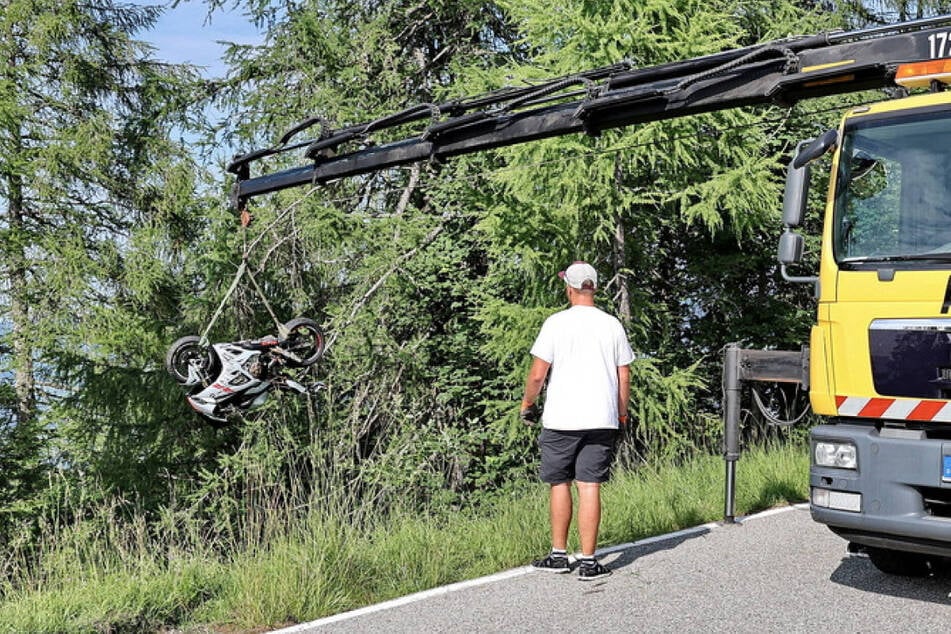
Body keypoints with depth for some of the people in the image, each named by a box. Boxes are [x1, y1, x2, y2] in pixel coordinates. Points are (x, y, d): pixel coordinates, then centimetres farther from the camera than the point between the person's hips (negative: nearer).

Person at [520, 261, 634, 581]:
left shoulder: (556, 323, -3)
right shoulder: (613, 325, 6)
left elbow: (537, 375, -5)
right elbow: (624, 377, 9)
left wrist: (527, 404, 12)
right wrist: (622, 413, 22)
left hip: (560, 419, -2)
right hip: (602, 419, 2)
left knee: (559, 484, 10)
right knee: (589, 487, 2)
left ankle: (559, 555, 17)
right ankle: (588, 561, 2)